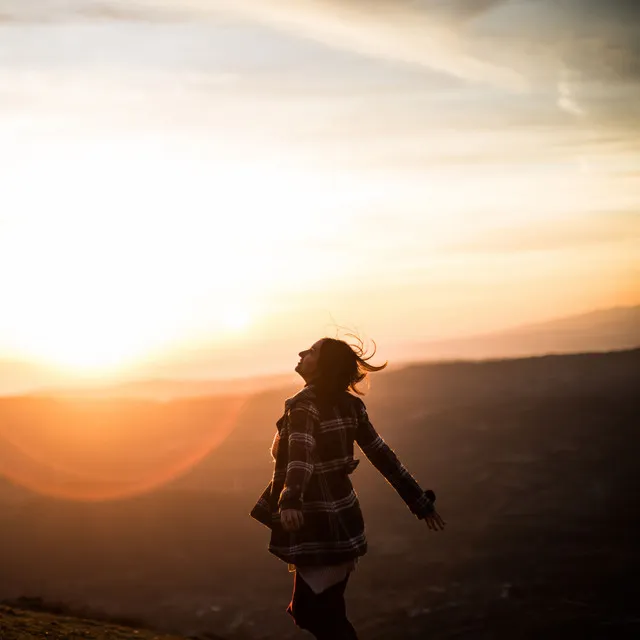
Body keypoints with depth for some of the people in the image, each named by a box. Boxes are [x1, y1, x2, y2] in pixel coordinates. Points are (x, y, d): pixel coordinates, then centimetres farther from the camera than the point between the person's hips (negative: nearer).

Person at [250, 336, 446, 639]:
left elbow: (300, 456, -35)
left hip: (318, 526, -8)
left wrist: (289, 502, -51)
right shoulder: (348, 404, 5)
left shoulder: (305, 406, -17)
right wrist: (420, 501, 10)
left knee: (316, 613, 1)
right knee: (312, 609, 19)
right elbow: (383, 455, 6)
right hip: (340, 520, 8)